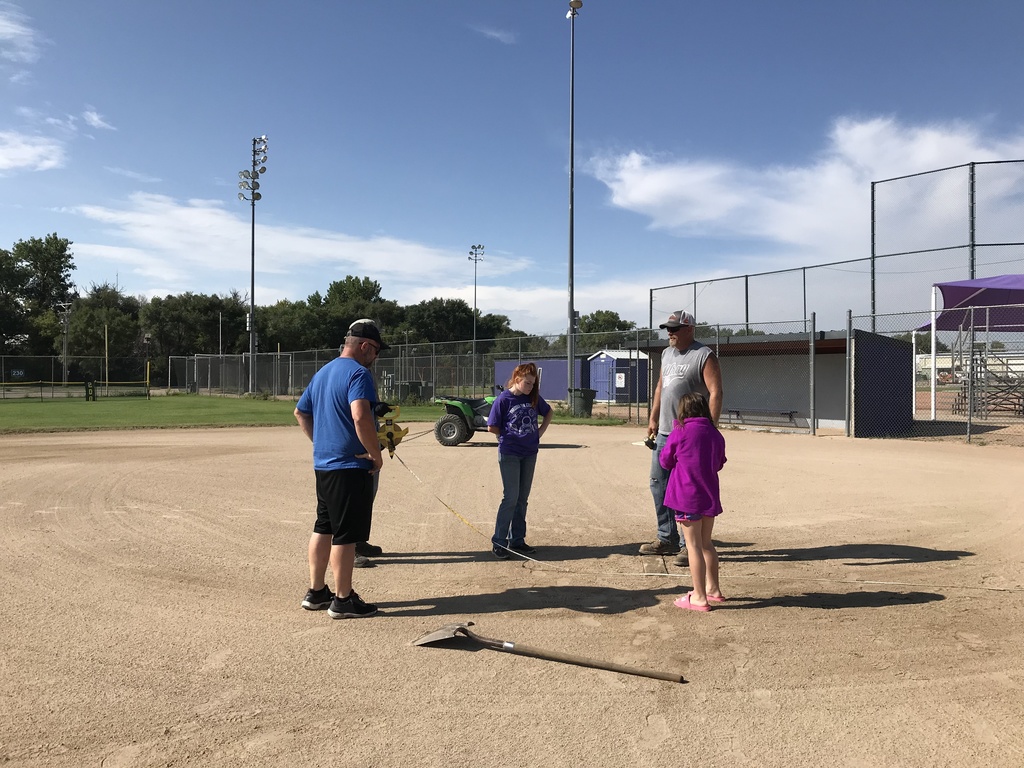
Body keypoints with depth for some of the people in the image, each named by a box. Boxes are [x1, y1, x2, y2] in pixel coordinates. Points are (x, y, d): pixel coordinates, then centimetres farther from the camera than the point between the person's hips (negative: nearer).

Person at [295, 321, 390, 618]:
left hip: (322, 464, 9)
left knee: (323, 528, 17)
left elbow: (300, 412, 23)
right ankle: (343, 600, 7)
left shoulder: (322, 373, 15)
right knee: (346, 534, -1)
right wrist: (376, 455, -18)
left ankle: (316, 593, 26)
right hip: (350, 467, -9)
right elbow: (360, 417, -28)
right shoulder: (358, 373, -14)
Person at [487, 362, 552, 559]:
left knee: (522, 498, 11)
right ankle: (498, 542, 3)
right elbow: (492, 427, -8)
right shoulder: (503, 399, -11)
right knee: (511, 497, -7)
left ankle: (517, 540, 20)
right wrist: (509, 436, -2)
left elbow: (548, 412, 21)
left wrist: (540, 432, 9)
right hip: (509, 454, -5)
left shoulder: (534, 397, 3)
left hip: (530, 453, 6)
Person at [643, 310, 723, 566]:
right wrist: (653, 419, 19)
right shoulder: (667, 353, 16)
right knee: (659, 484, 12)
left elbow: (715, 393, -15)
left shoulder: (704, 356, -8)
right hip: (664, 433, 8)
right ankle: (667, 539, 24)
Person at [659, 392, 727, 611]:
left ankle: (699, 597, 2)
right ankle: (713, 588, 31)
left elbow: (665, 461, 1)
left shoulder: (680, 432, -9)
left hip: (687, 497, -5)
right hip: (709, 496, 6)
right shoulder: (716, 435, 5)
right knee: (706, 543, 19)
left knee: (693, 545, -1)